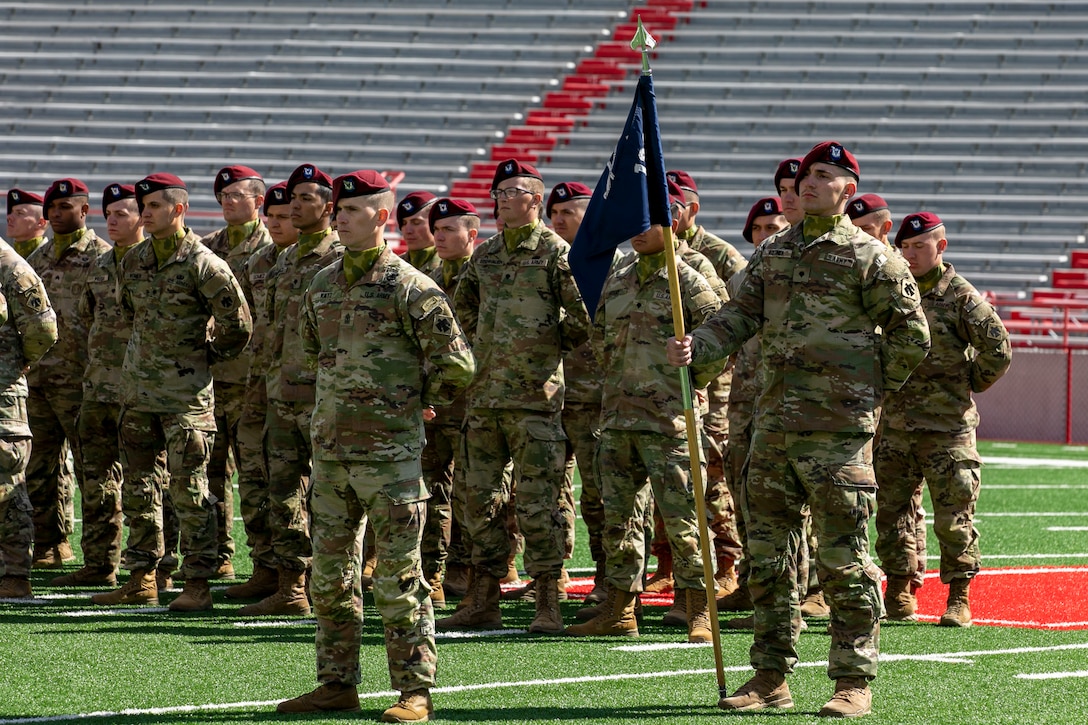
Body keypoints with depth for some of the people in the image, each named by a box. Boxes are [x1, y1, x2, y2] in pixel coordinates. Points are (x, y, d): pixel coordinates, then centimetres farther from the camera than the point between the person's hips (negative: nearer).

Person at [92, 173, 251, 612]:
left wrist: (205, 358, 5)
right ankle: (141, 579, 16)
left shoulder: (202, 264, -10)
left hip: (187, 394, -7)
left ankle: (197, 584, -2)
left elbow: (238, 325, -5)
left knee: (189, 490, -6)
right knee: (138, 485, 9)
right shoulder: (133, 262, 8)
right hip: (137, 390, 7)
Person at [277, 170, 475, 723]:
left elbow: (457, 365, -8)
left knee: (399, 580, -4)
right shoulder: (322, 286, 11)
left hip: (391, 453, -7)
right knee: (329, 576, 10)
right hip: (331, 449, 7)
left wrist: (419, 402, 5)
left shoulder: (412, 288, -9)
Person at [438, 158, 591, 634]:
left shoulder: (556, 252, -5)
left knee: (537, 502, -5)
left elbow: (587, 314, -9)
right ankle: (483, 603, 14)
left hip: (535, 396, -7)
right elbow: (462, 306, 29)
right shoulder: (484, 255, 13)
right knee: (480, 497, 8)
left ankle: (548, 606, -1)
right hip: (484, 394, 7)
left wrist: (553, 344, 0)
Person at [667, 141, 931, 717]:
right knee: (767, 554, 8)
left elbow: (911, 335, 0)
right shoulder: (772, 253, 14)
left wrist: (869, 392, 1)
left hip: (838, 431, -6)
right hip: (774, 424, 6)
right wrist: (695, 347, -9)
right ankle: (771, 678, 15)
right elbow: (740, 316, 9)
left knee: (843, 558, -4)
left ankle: (854, 683, 1)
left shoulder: (869, 257, -3)